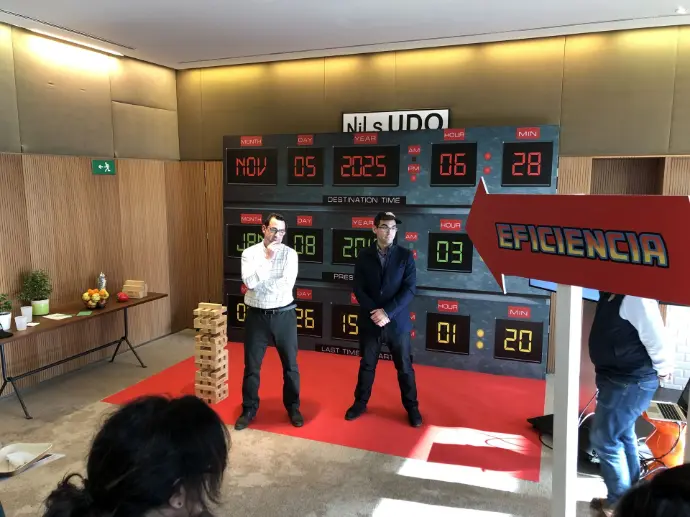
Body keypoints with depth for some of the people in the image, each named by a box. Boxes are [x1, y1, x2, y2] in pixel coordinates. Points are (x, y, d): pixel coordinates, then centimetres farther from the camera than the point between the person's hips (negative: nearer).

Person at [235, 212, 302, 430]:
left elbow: (287, 284, -16)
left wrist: (259, 283, -13)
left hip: (284, 315, 0)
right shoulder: (249, 253, -3)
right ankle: (249, 409, 28)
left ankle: (293, 407, 31)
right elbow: (249, 282, -18)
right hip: (256, 315, 0)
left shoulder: (290, 254, -4)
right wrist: (267, 258, -21)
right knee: (251, 365, 11)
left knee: (290, 364, 11)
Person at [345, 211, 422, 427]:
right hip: (370, 322, 1)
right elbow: (358, 289, -3)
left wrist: (387, 312, -18)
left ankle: (411, 406, 29)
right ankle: (360, 403, 33)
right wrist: (375, 312, -16)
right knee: (366, 365, 15)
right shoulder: (364, 256, 0)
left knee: (404, 367, 11)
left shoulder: (405, 255, -3)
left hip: (398, 322, -1)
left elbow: (410, 289, -10)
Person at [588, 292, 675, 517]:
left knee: (604, 439, 0)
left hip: (630, 382, -10)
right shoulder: (610, 294, 2)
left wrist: (663, 369, -9)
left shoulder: (634, 298, -26)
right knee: (623, 435, 21)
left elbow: (657, 338, -24)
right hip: (619, 378, 10)